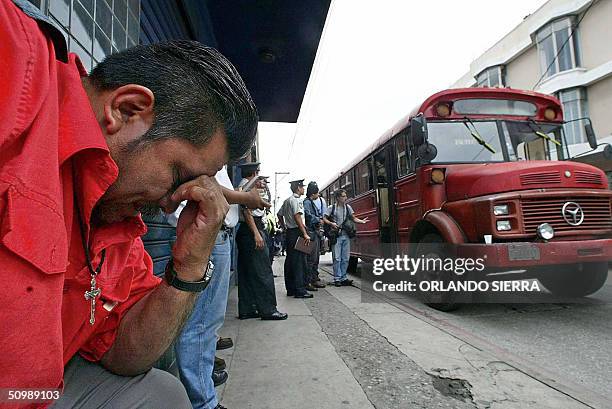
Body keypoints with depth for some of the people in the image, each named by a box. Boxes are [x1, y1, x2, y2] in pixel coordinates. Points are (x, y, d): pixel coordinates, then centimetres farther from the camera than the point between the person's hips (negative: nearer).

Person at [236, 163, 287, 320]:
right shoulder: (246, 186, -9)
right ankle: (268, 310, 0)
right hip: (251, 230, -11)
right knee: (263, 272, -6)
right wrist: (256, 233, -23)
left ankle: (246, 310, 17)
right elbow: (247, 211, -19)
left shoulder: (242, 186, 21)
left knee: (246, 272, 11)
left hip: (243, 231, 11)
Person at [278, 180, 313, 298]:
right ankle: (300, 290, -7)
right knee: (299, 261, -8)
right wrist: (305, 234, -23)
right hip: (296, 232, -10)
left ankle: (290, 289, 18)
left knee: (290, 261, 11)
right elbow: (297, 217, -21)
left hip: (289, 232, 10)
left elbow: (279, 214, 25)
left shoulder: (287, 200, 18)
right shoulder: (296, 200, -11)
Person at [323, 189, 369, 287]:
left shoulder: (348, 207, 10)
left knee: (345, 259, 7)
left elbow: (353, 218, 12)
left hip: (346, 236, 4)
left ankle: (343, 278, 17)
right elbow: (324, 219, 0)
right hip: (336, 236, -4)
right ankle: (337, 279, 6)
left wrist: (361, 221, -6)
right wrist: (331, 223, -17)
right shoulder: (332, 208, -1)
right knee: (337, 258, -3)